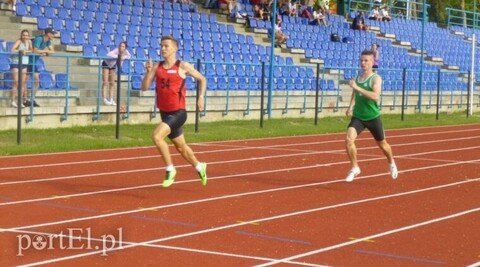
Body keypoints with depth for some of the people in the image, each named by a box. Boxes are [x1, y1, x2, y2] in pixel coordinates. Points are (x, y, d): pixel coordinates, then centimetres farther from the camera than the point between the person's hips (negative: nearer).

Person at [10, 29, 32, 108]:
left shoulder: (29, 41, 2)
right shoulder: (18, 41, -15)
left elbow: (31, 50, 11)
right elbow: (12, 50, -28)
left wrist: (26, 51, -9)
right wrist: (20, 51, -42)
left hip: (24, 64, 6)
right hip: (15, 63, -6)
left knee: (23, 82, 5)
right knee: (16, 82, -9)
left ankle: (20, 101, 11)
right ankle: (13, 101, -5)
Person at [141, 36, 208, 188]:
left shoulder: (183, 66, -8)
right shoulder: (157, 67, 3)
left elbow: (202, 79, 6)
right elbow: (144, 88, -2)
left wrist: (201, 97, -3)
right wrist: (148, 71, -15)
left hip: (178, 112, -6)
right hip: (164, 113, 6)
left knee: (157, 136, -26)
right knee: (180, 146, 19)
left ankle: (170, 169, -10)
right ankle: (199, 167, 43)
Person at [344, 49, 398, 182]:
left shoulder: (376, 78, -14)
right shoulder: (358, 77, 3)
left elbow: (375, 96, -32)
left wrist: (357, 87, -35)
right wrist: (351, 106, 7)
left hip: (373, 117, -4)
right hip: (358, 116, 4)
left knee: (382, 144, 14)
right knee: (349, 139, -18)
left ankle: (392, 164, 44)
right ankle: (354, 168, -2)